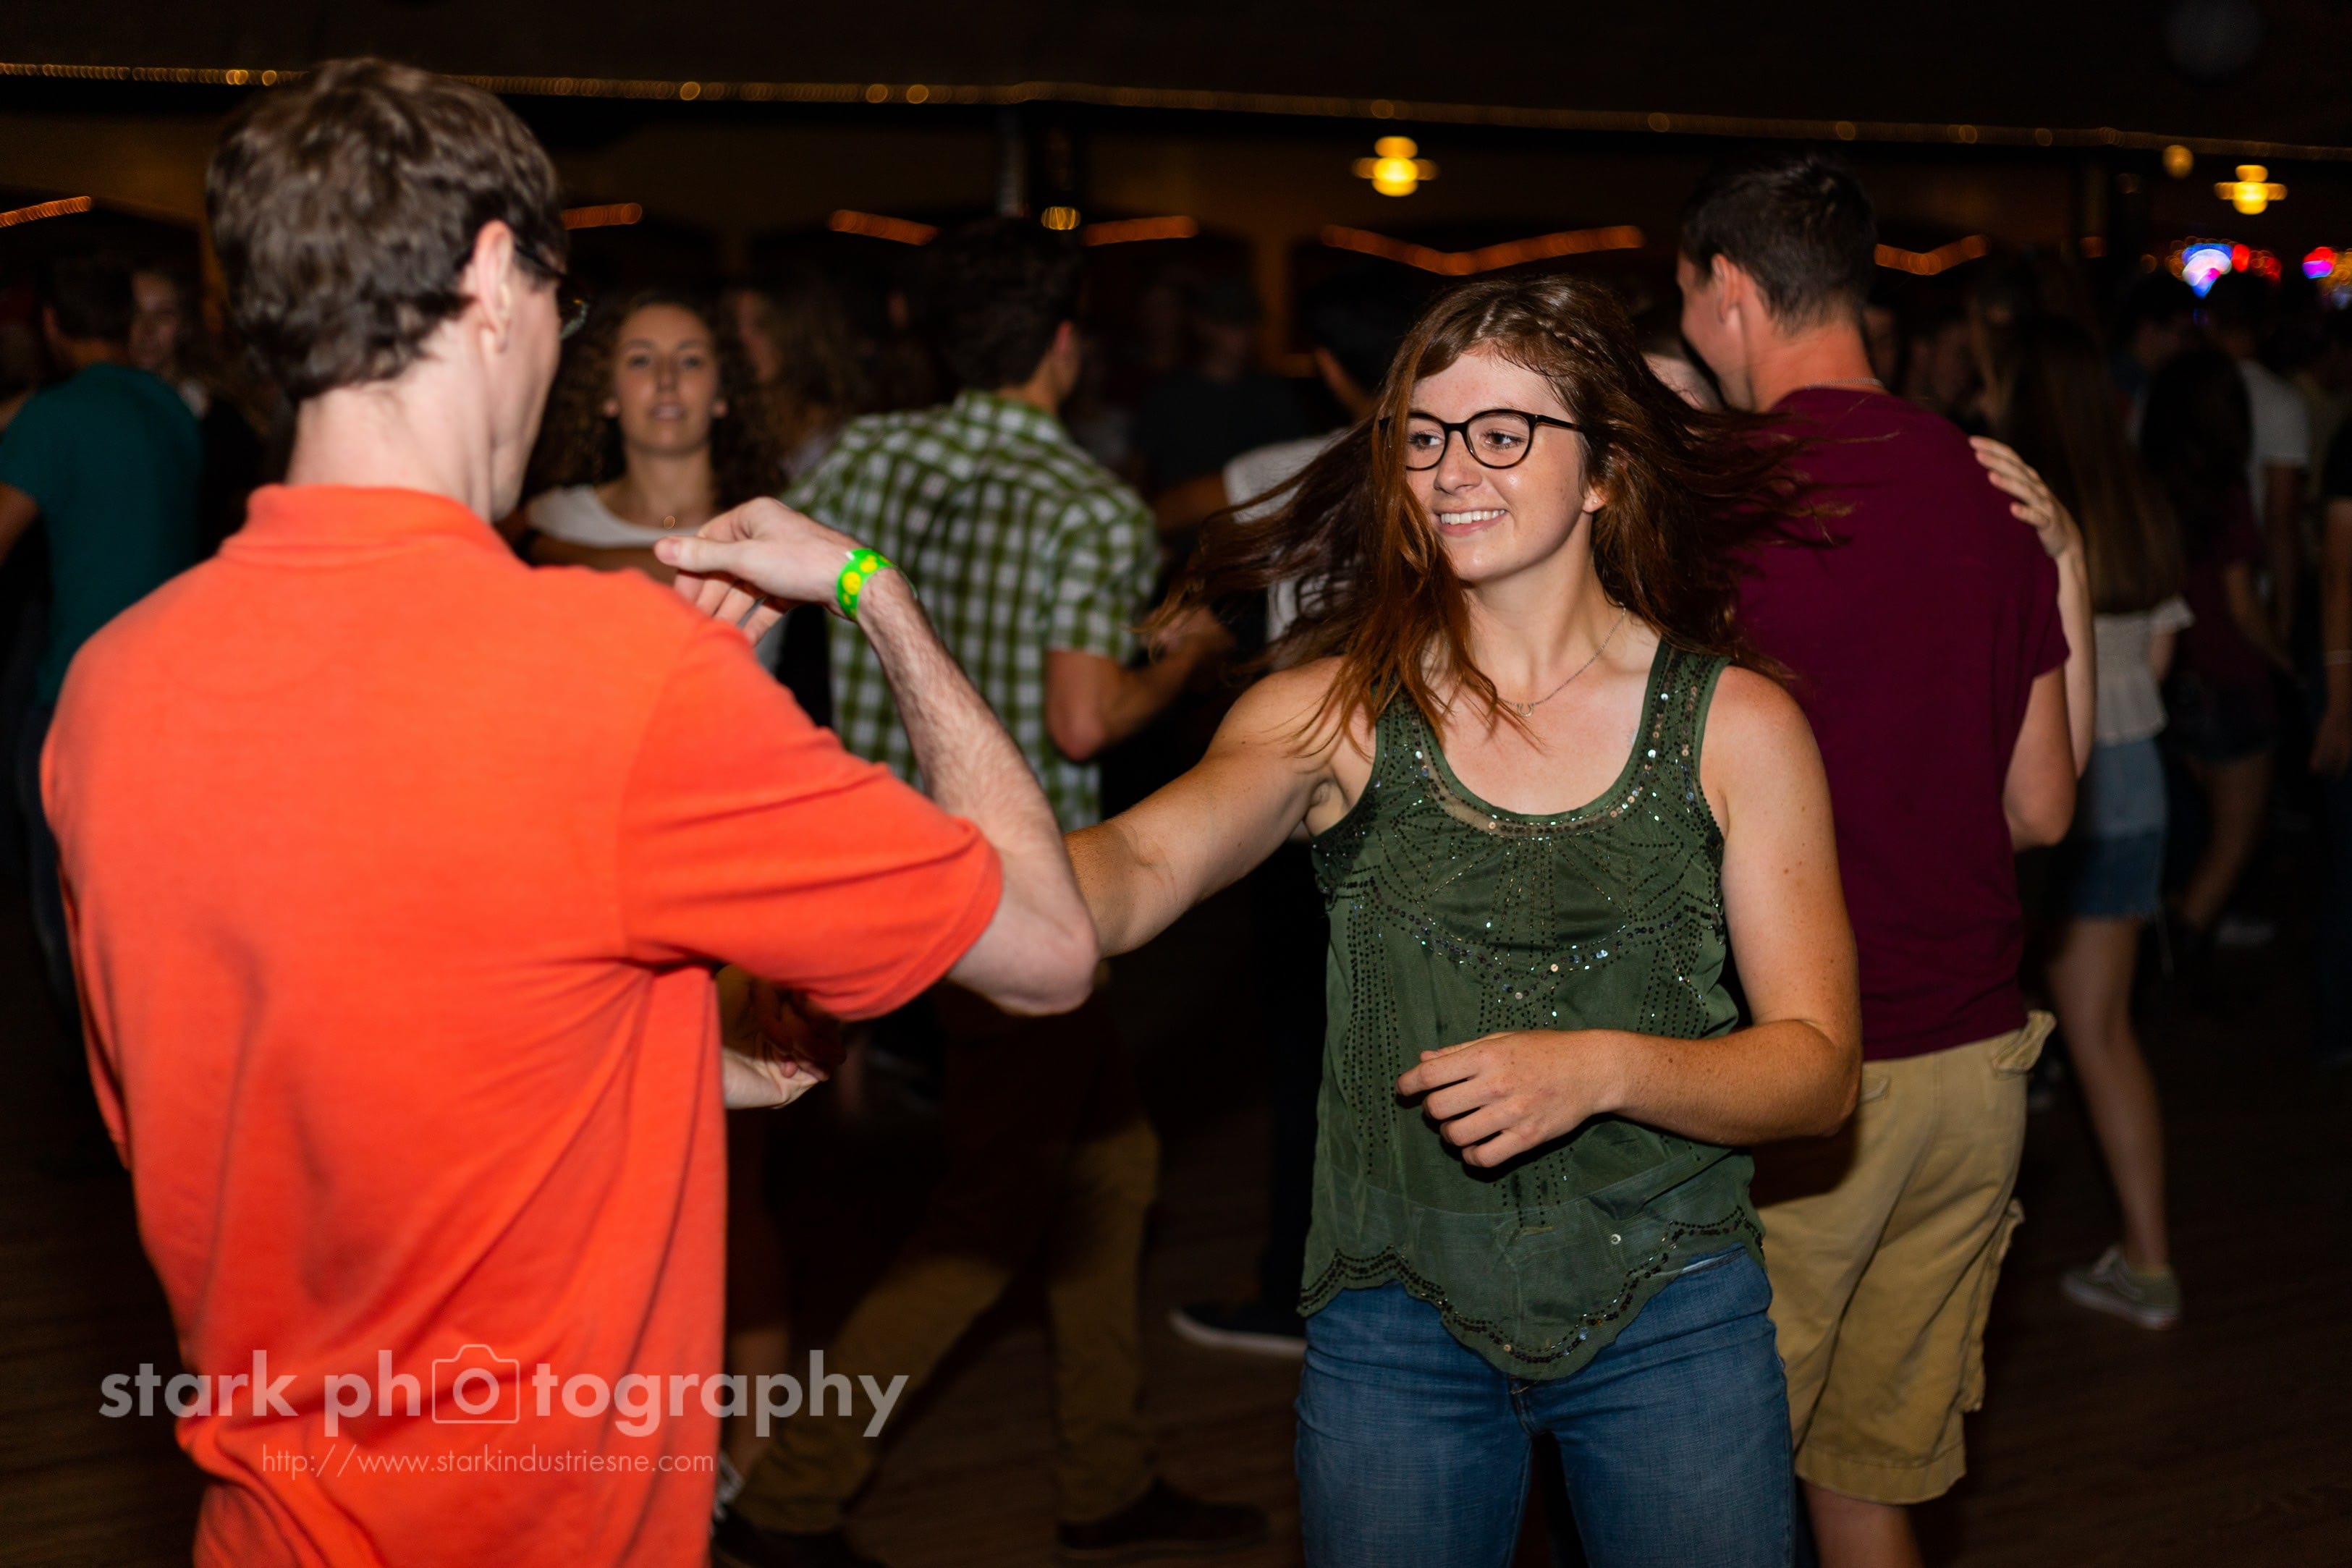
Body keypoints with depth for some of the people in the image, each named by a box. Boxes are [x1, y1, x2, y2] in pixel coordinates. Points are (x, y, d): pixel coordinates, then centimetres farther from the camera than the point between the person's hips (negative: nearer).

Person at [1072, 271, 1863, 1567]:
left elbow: (1818, 1068, -3)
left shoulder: (1736, 725, -3)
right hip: (1397, 1319, 0)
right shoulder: (1341, 706, -3)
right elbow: (1140, 868, -22)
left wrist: (1603, 1069, -21)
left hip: (1671, 1318, 0)